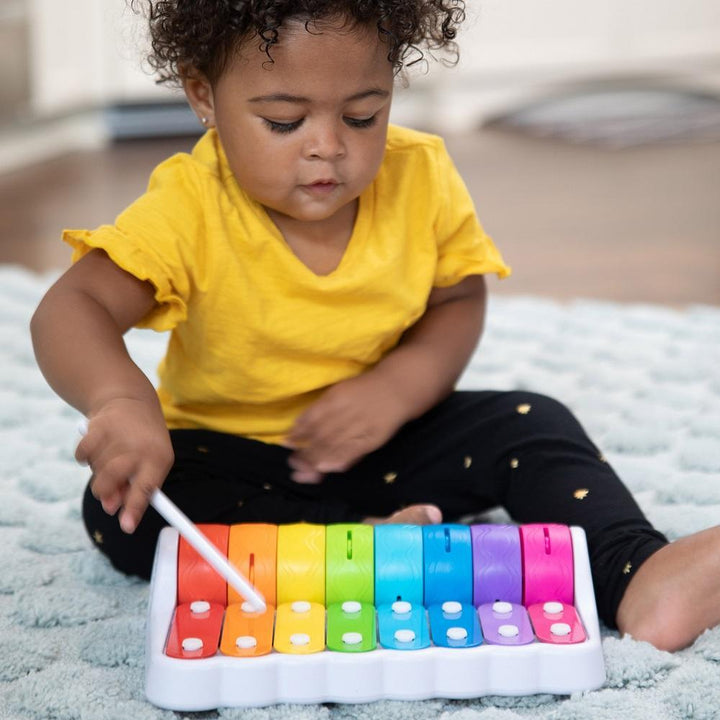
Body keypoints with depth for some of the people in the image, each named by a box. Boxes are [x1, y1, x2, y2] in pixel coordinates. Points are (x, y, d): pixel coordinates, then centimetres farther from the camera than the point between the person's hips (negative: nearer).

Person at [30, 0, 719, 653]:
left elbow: (457, 301, 0)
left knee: (530, 425, -15)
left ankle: (637, 573, -26)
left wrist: (399, 387, -22)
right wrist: (119, 400, -57)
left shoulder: (420, 180, -12)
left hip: (382, 447, 3)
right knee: (122, 510, -30)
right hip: (225, 453, -2)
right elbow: (71, 311, -33)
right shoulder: (190, 209, -24)